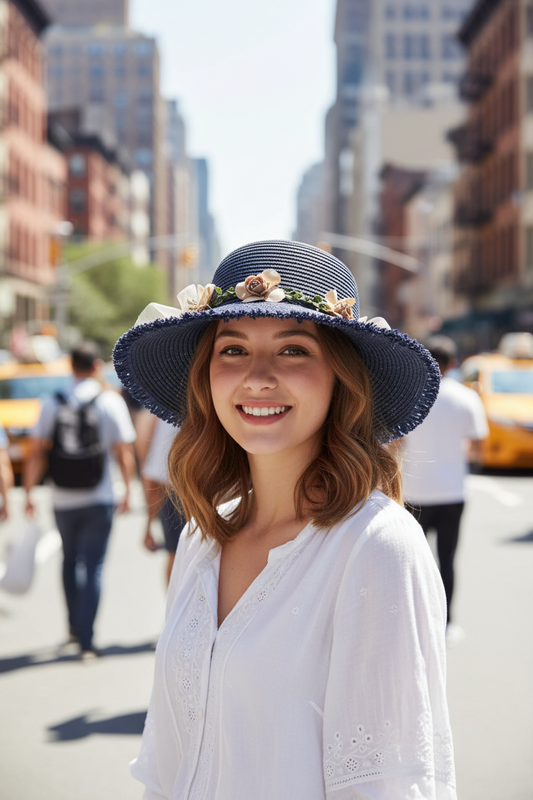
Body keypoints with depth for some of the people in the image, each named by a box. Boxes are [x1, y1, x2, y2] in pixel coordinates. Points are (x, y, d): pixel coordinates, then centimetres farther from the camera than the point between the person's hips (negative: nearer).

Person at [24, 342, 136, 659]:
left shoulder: (52, 404, 0)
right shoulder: (111, 401, -6)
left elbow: (37, 453, -2)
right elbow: (124, 453, -6)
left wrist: (29, 493, 5)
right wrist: (127, 491, 5)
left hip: (63, 500, 3)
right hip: (99, 499, -2)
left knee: (70, 561, 22)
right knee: (93, 568, 2)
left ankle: (75, 625, 33)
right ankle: (86, 641, -2)